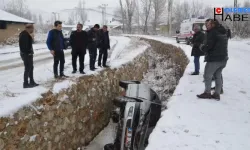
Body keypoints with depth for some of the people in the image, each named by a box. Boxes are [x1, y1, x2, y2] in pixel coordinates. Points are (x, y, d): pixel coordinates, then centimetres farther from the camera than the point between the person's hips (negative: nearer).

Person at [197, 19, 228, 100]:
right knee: (218, 76, 12)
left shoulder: (212, 33, -11)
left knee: (207, 76, 1)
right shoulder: (222, 33, 17)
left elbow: (208, 46, -19)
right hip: (223, 58, 9)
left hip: (214, 59, -9)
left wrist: (202, 47, 1)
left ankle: (207, 93, 5)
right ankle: (217, 94, 15)